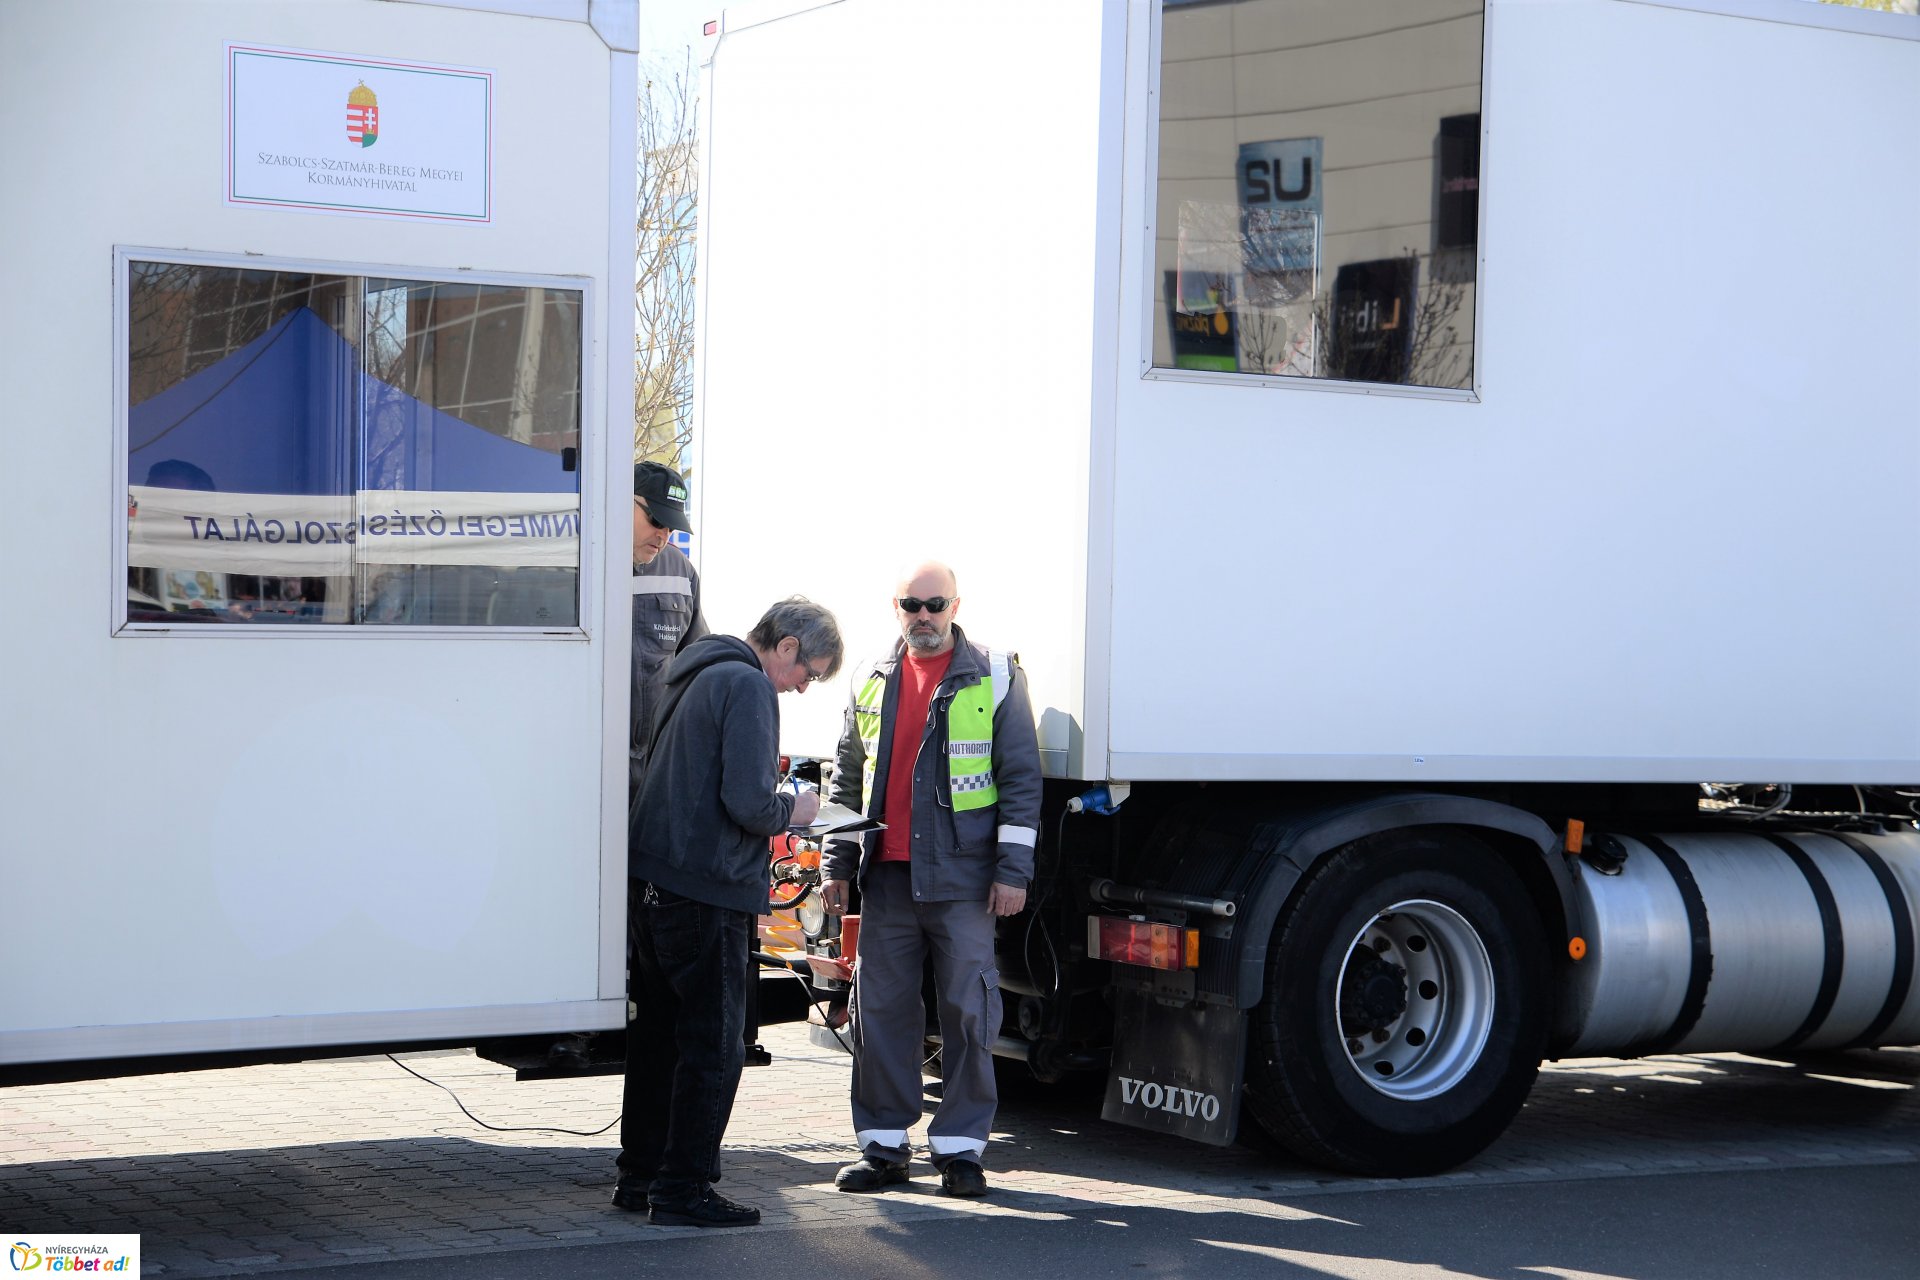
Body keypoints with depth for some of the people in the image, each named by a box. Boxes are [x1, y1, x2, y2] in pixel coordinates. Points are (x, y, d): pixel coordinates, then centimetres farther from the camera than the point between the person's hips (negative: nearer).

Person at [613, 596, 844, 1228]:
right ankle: (683, 1190, 2)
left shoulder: (694, 675, 18)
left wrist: (777, 806, 17)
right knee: (712, 1045, -1)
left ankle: (639, 1176, 25)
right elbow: (748, 803, -21)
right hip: (704, 890, -10)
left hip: (649, 883, 10)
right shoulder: (749, 686, -12)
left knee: (659, 1033, 17)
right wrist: (793, 810, -1)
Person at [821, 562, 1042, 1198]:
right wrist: (836, 864, 12)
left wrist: (1013, 870, -7)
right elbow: (848, 782, 19)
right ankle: (883, 1145, 13)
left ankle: (961, 1146, 8)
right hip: (886, 877, 4)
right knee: (880, 1010, 5)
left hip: (961, 877, -4)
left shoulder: (994, 677, 1)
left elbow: (1021, 779, -1)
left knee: (968, 1012, -1)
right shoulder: (871, 683, 13)